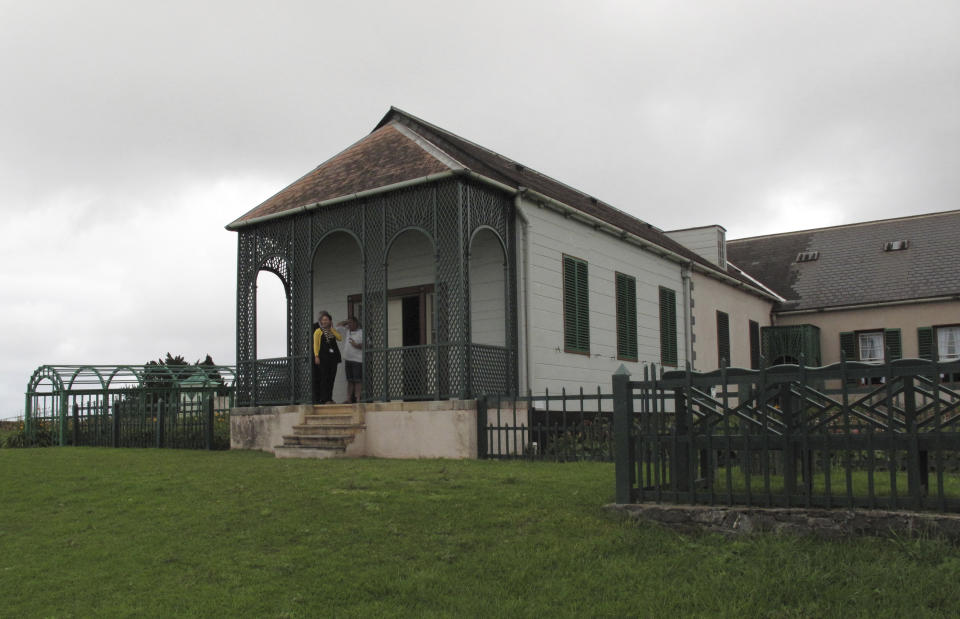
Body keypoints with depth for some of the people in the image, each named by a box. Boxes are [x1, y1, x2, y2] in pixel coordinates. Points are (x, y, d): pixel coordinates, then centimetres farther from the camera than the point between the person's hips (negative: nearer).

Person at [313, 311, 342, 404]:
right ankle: (324, 399, -7)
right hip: (323, 357, -5)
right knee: (324, 378, -7)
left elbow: (340, 338, 0)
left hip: (333, 356, 5)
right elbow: (315, 344, -4)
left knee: (331, 378, 6)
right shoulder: (318, 331, 1)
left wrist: (332, 329, -1)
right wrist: (316, 356, -13)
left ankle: (329, 398, 13)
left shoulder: (332, 331, 16)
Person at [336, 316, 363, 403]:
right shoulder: (346, 331, 17)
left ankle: (357, 399, -10)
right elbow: (338, 325, 20)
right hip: (347, 360, 7)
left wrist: (356, 345, -20)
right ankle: (349, 399, 11)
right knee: (349, 381, 8)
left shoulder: (361, 333, -3)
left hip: (357, 360, -7)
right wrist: (347, 321, 10)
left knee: (357, 380, -9)